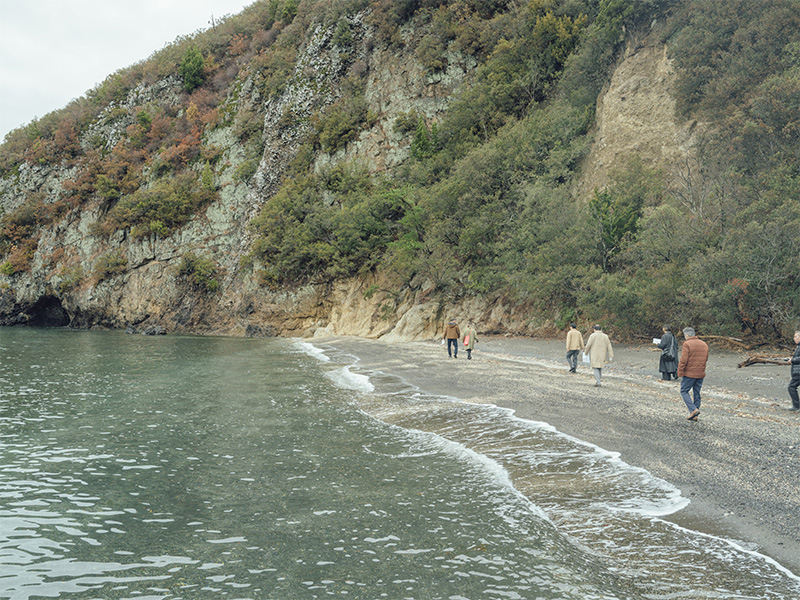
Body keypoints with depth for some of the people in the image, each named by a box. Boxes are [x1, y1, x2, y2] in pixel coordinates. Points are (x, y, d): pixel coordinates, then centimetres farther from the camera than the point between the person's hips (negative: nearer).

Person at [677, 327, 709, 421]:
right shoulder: (704, 344, 10)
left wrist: (680, 373, -8)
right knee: (697, 394, 11)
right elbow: (705, 359, 16)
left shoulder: (687, 344, -12)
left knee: (684, 391, 6)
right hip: (701, 374, 6)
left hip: (690, 373, -6)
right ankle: (694, 416, 14)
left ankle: (693, 409, -11)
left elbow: (683, 360, -16)